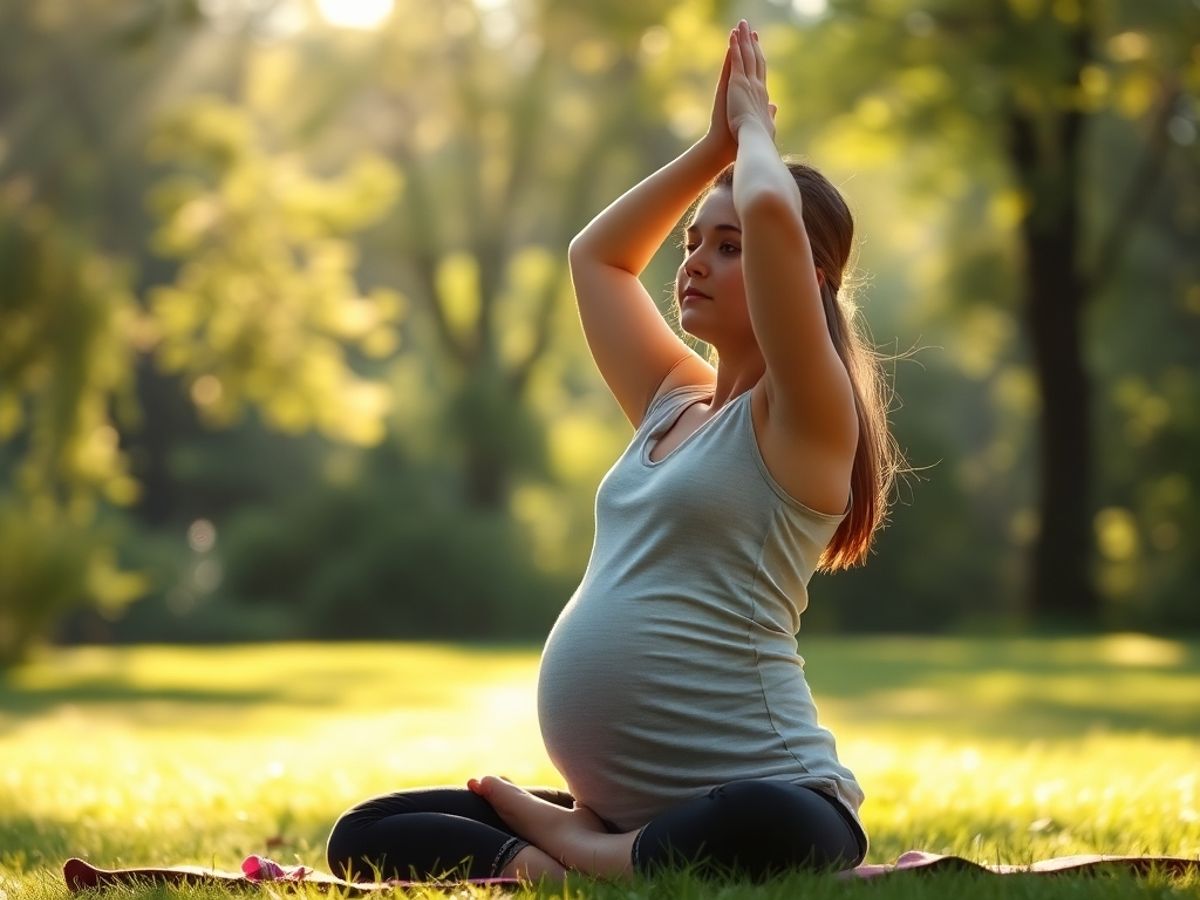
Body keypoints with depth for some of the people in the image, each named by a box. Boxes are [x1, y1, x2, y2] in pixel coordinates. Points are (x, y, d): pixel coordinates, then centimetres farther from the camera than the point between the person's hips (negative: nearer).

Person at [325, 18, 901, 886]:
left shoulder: (800, 419, -7)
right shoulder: (674, 404, 16)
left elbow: (772, 211, -22)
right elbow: (596, 256, 29)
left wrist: (754, 129, 0)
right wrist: (713, 144, 24)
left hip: (757, 796, -7)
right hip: (617, 807, 7)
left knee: (756, 835, -42)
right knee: (364, 839, -2)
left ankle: (571, 850, -16)